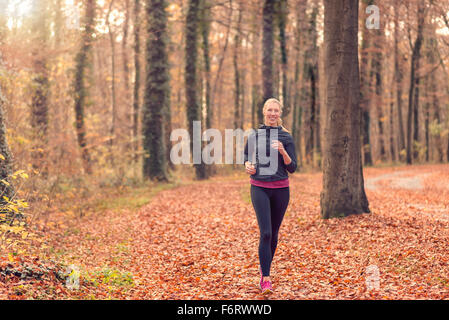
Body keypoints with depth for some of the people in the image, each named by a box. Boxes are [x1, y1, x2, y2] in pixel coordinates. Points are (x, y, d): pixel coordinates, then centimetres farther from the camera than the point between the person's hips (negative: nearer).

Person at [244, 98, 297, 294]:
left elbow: (292, 168, -2)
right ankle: (265, 279, -12)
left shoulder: (286, 137, 2)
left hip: (280, 189, 1)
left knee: (274, 233, 11)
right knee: (265, 233, -13)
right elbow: (247, 158, 16)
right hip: (259, 188, -1)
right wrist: (248, 166, -6)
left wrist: (283, 152, -19)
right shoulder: (254, 135, 4)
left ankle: (264, 268, 32)